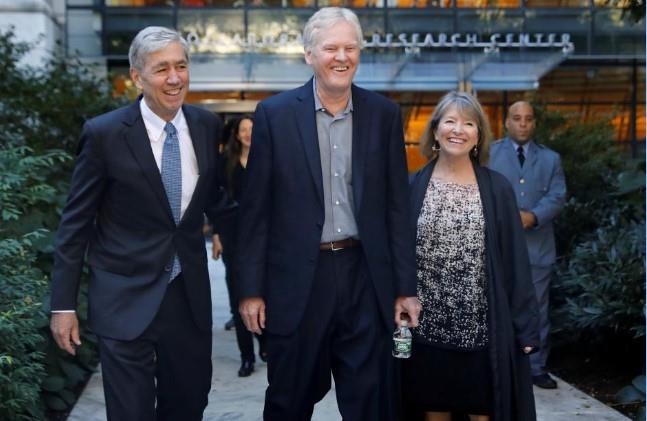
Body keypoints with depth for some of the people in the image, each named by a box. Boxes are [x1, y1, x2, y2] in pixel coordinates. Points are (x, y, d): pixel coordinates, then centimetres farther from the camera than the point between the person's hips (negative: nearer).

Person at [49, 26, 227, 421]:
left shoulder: (207, 125, 0)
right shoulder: (104, 134, -11)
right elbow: (76, 223, -6)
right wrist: (63, 304, -5)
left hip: (190, 295, 4)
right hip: (126, 298, -4)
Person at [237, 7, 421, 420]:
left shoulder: (384, 113, 4)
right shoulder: (275, 113, -2)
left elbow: (397, 206, 5)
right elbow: (256, 209, -1)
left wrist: (405, 287, 2)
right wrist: (252, 289, -3)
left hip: (366, 278, 2)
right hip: (296, 281, -1)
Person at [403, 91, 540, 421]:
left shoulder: (497, 188, 2)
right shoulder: (413, 186, 2)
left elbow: (515, 261, 2)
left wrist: (525, 327, -3)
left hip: (483, 329, 0)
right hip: (426, 328, 1)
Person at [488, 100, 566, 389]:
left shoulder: (550, 158, 14)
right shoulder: (488, 154, 7)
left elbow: (557, 196, 2)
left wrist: (533, 217, -16)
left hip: (537, 245, 2)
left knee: (537, 310, 6)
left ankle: (537, 368, 15)